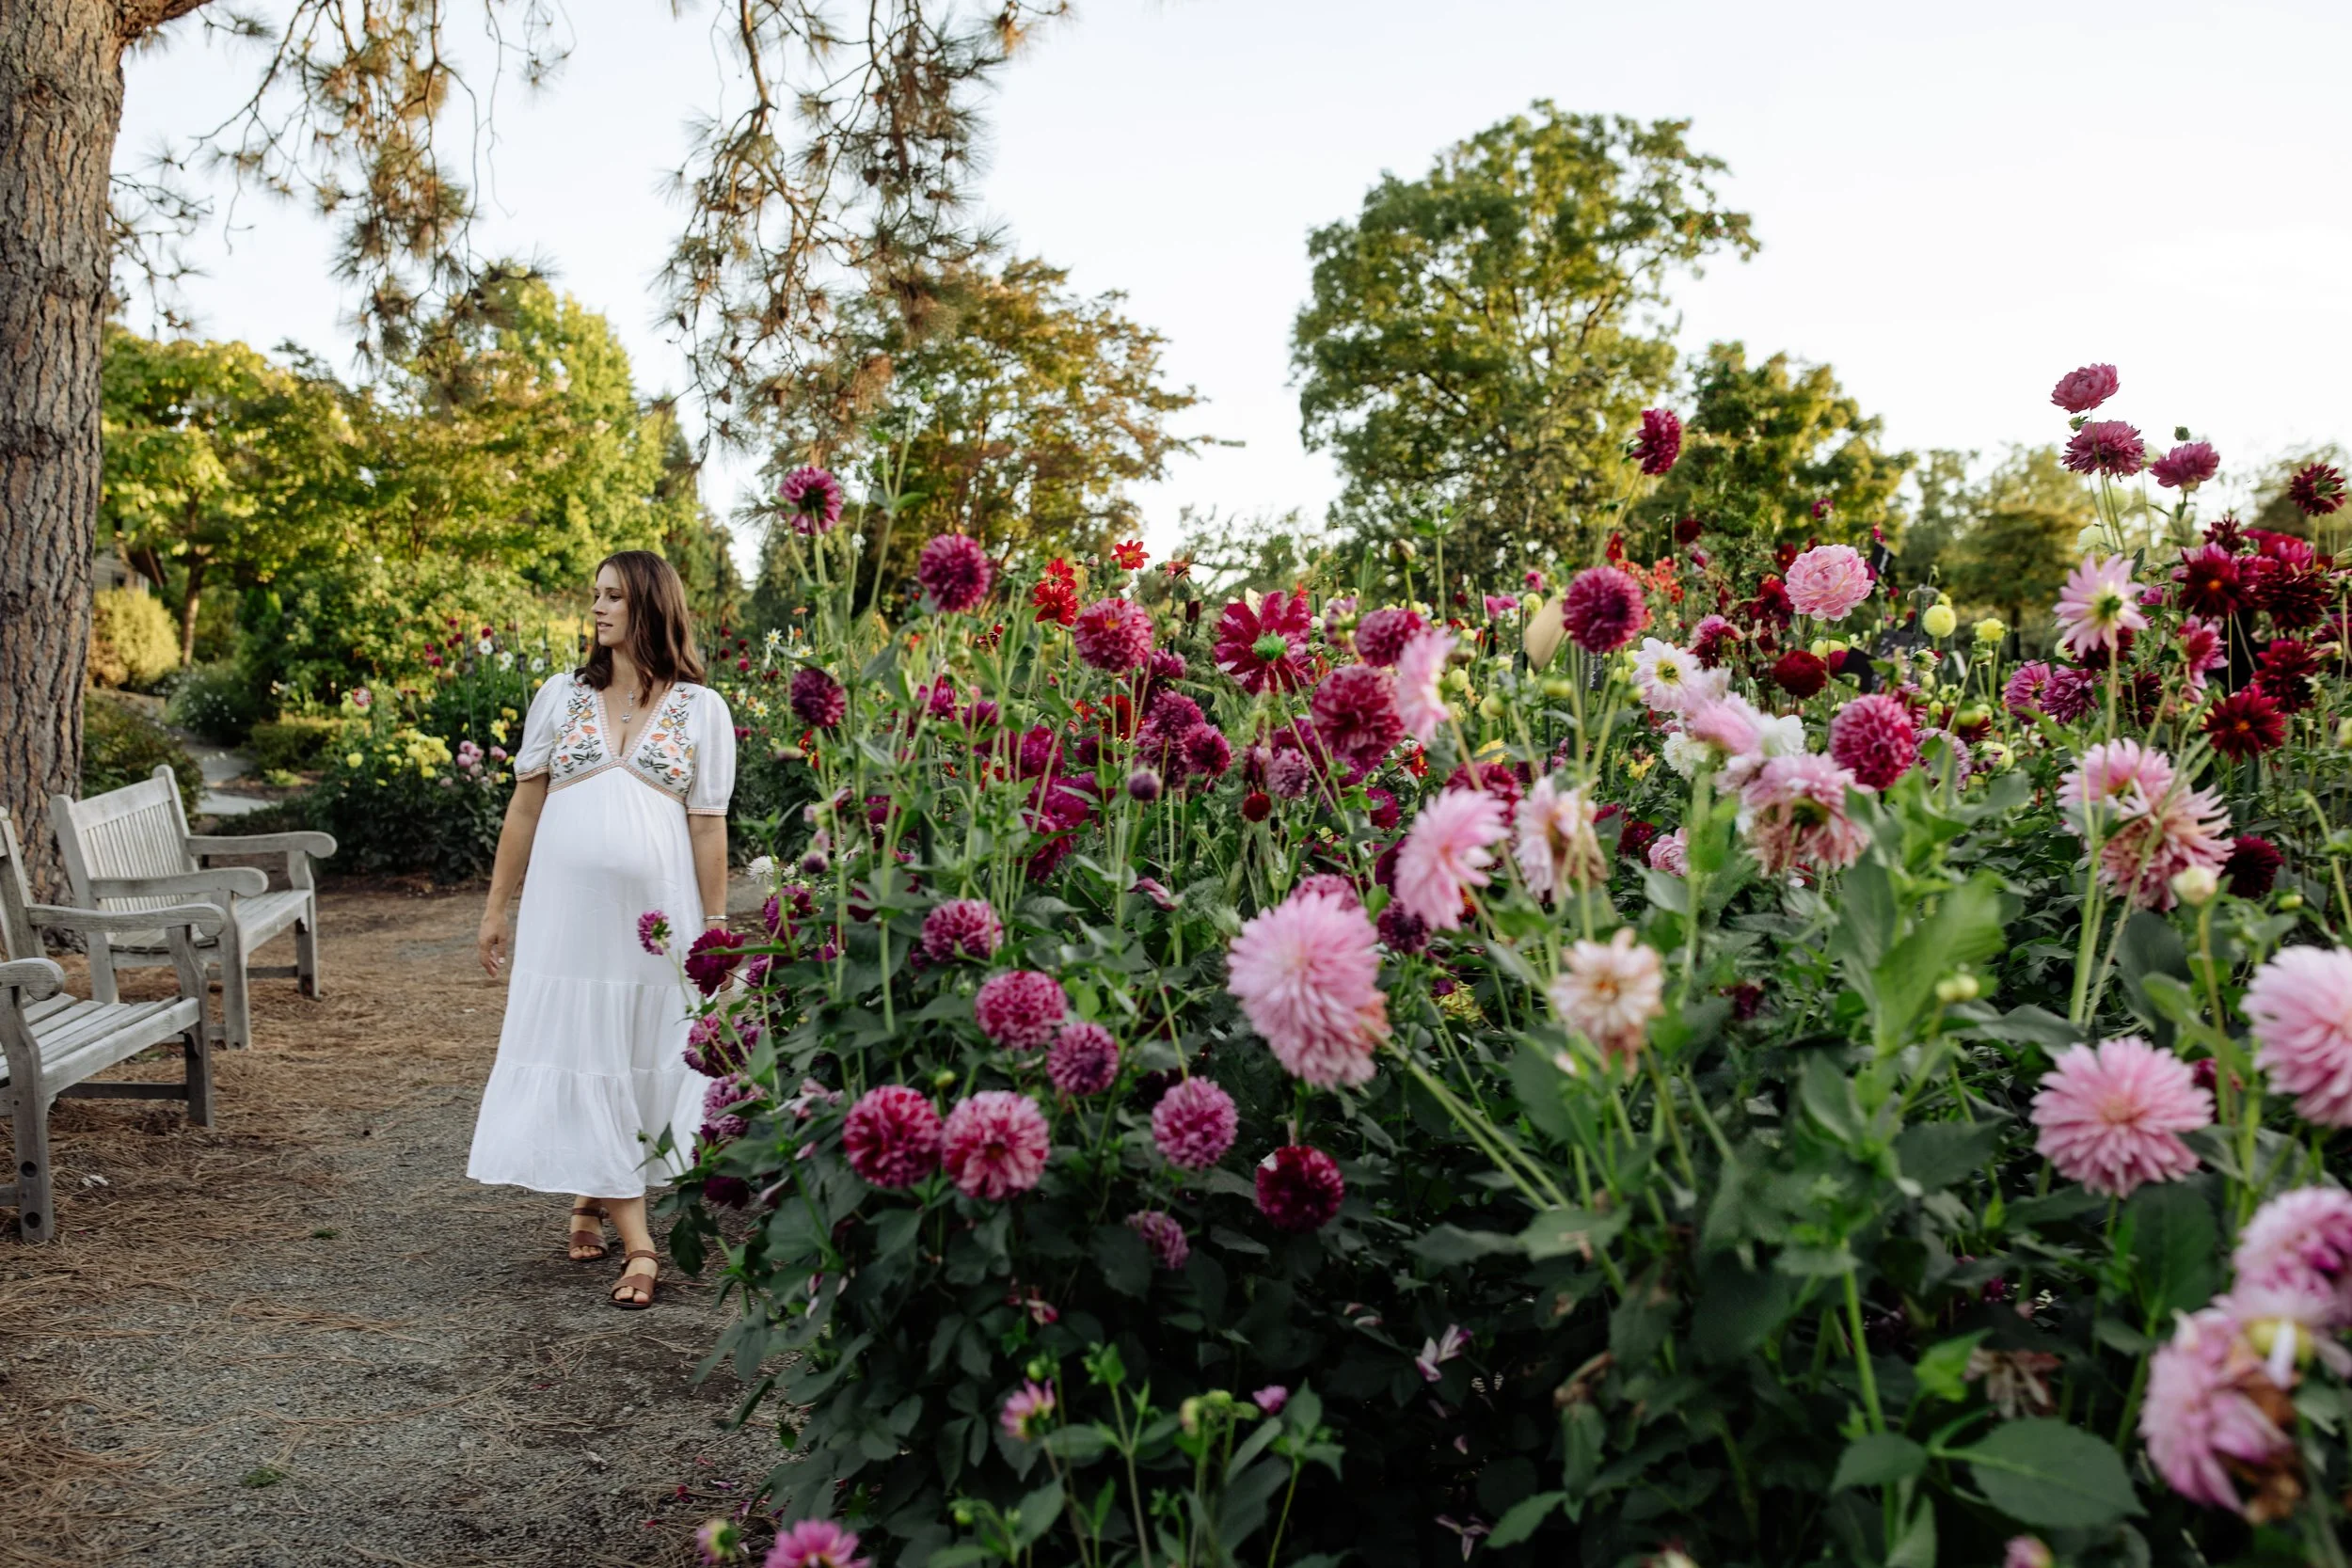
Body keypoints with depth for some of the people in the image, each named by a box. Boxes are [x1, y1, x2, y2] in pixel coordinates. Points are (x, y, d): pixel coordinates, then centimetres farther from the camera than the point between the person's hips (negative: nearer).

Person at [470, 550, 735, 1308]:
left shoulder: (701, 709, 2)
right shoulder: (562, 695, 7)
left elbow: (707, 826, 2)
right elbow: (525, 805, 8)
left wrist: (716, 928, 0)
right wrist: (495, 906, 7)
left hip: (653, 909, -1)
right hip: (566, 903, 1)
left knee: (642, 1059, 5)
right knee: (580, 1055, 0)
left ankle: (592, 1199, 26)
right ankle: (636, 1242, 8)